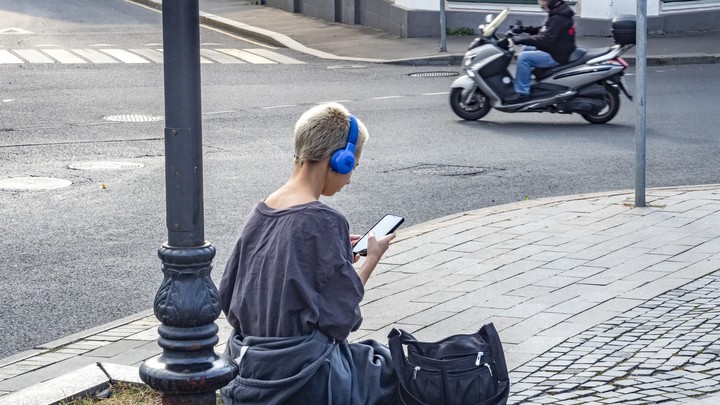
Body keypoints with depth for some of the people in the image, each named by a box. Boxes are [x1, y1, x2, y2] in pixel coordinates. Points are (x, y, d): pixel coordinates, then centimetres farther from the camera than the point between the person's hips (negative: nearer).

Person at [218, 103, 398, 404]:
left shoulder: (262, 212, 4)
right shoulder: (323, 222, -18)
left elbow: (228, 294, 12)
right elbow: (340, 316, -14)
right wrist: (372, 259, 2)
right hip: (301, 376, -8)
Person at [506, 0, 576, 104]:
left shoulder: (558, 18, -23)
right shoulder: (557, 13, 10)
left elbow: (546, 39, -30)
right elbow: (544, 31, 20)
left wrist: (521, 40, -29)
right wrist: (524, 29, 9)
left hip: (556, 56, -11)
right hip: (554, 50, 11)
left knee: (523, 57, -20)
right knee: (526, 49, 24)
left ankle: (522, 93, -16)